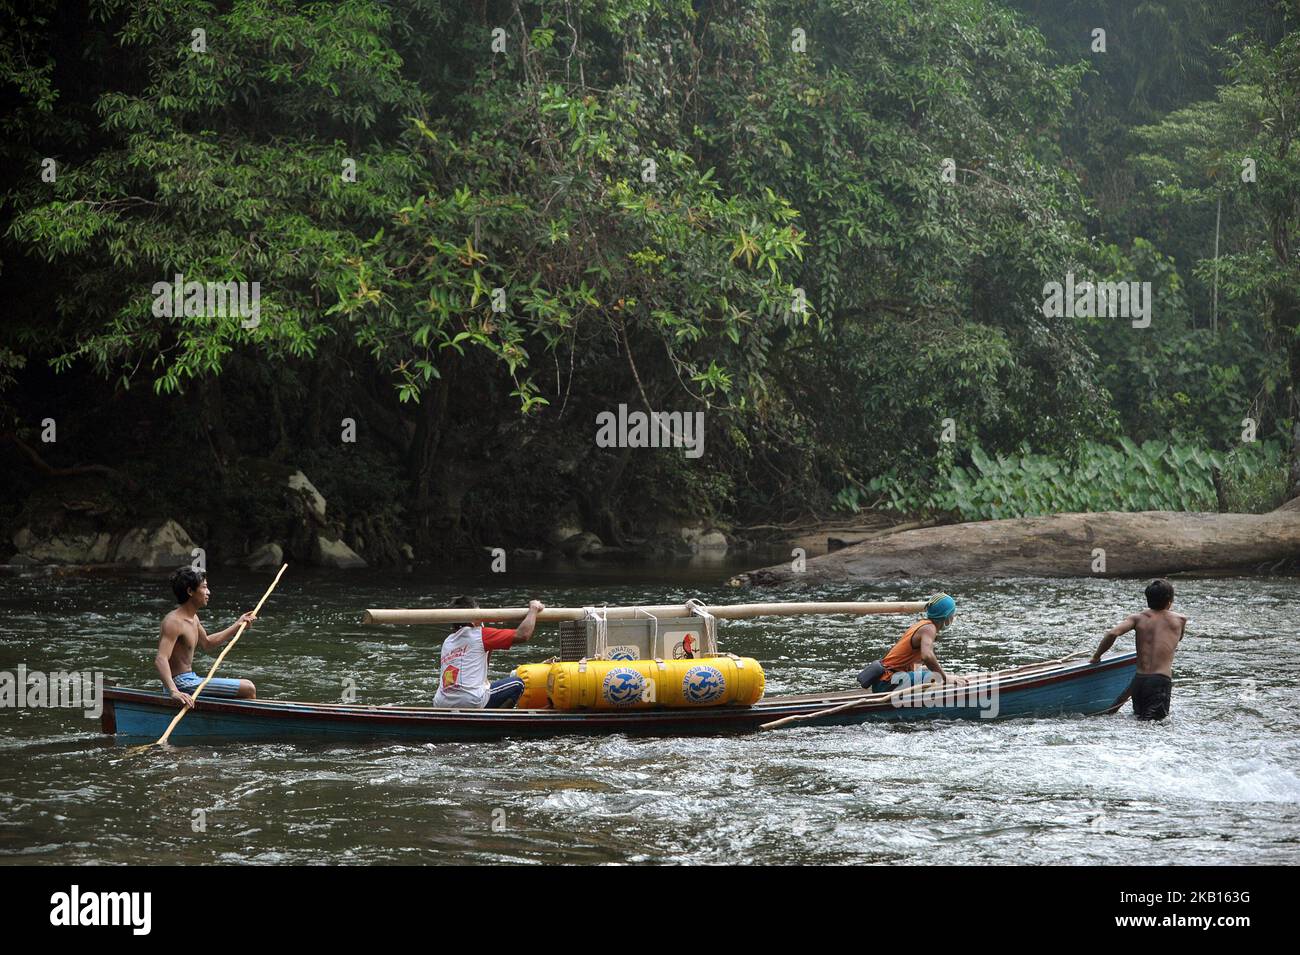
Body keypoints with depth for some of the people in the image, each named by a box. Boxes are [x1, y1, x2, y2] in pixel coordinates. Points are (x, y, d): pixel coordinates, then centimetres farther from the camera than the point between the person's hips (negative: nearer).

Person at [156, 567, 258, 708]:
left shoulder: (192, 618, 11)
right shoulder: (174, 621, -20)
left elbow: (206, 644, 29)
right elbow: (160, 659, -32)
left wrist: (237, 625, 27)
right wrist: (173, 691, -47)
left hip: (190, 679, 11)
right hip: (182, 685, -11)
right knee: (249, 689, -14)